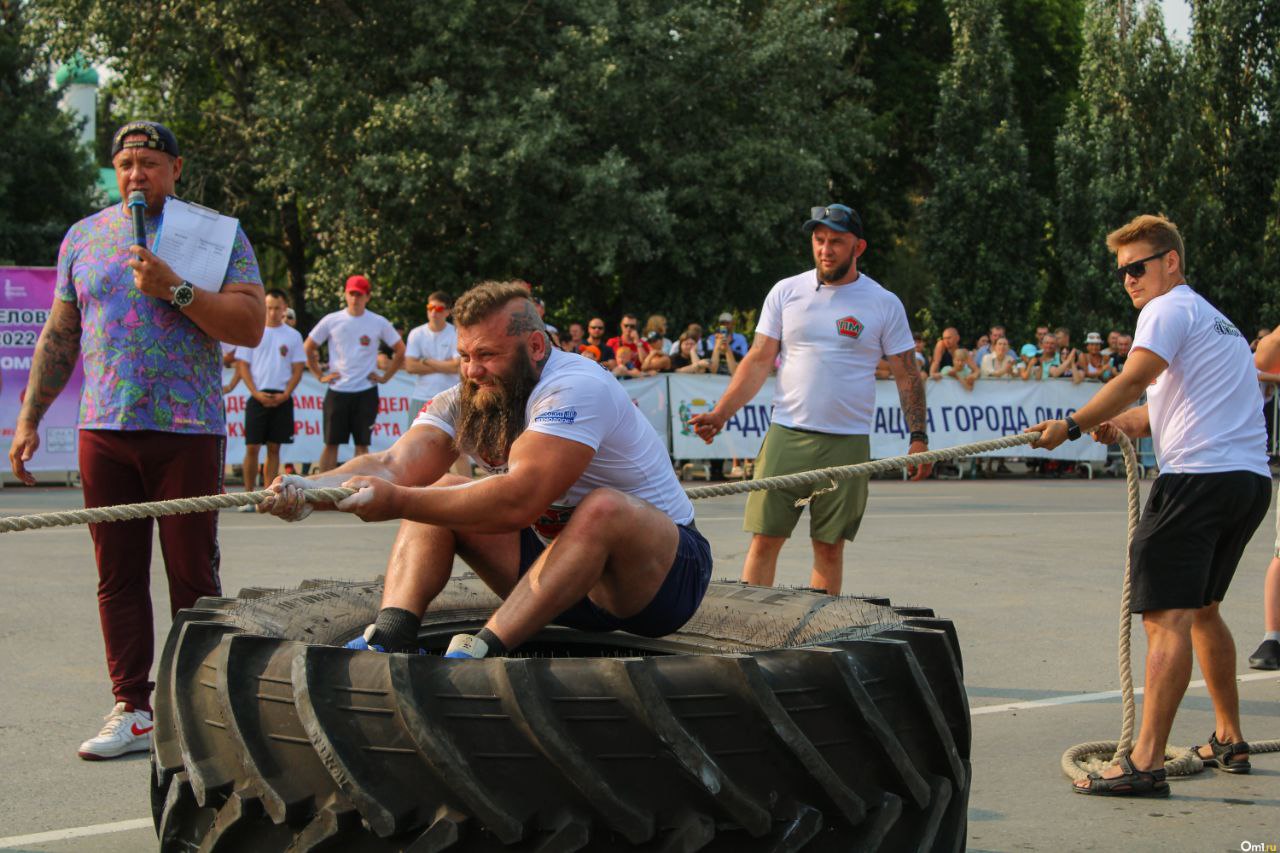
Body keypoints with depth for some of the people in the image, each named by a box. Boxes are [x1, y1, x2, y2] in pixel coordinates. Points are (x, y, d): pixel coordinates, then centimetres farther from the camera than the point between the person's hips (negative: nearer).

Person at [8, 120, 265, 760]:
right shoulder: (85, 236, 15)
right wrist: (29, 417, 14)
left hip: (188, 430, -3)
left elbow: (250, 326, -6)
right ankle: (131, 709, 8)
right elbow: (59, 336, 18)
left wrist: (175, 288, -15)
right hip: (104, 428, 3)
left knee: (193, 575, -1)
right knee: (117, 576, 3)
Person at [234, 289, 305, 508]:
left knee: (274, 448, 4)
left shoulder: (293, 336, 8)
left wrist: (285, 395, -7)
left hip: (282, 398, 1)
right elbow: (242, 366, 2)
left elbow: (298, 369, 7)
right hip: (257, 397, -1)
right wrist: (256, 393, -9)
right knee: (252, 447, -5)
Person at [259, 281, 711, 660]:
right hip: (558, 565, 7)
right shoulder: (465, 402, -2)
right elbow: (394, 465, -18)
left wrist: (399, 502, -40)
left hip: (662, 574, -7)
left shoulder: (577, 388, -25)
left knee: (605, 507, -38)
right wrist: (309, 489, -37)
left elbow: (518, 500, -37)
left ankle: (482, 652, -41)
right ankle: (390, 639, -24)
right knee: (440, 493, -4)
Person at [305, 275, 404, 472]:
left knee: (362, 444, 3)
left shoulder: (379, 323, 0)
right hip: (337, 391, 0)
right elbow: (308, 348, 10)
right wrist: (319, 376, 4)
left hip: (366, 391, 0)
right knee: (331, 443, 2)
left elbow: (400, 350, 8)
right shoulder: (331, 321, 1)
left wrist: (385, 377, 3)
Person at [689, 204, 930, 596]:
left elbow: (907, 375, 7)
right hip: (786, 435, 1)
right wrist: (720, 414, -4)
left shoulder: (884, 304, 4)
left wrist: (918, 437, -2)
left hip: (848, 442, -1)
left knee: (830, 547, 4)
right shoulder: (786, 292, 6)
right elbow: (758, 361, 7)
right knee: (764, 539, -4)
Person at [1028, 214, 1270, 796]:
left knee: (1168, 616, -15)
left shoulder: (1169, 309, -1)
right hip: (1251, 479, 10)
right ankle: (1229, 742, 30)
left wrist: (1072, 426, -13)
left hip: (1199, 476, -10)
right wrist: (1129, 423, 12)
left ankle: (1146, 763, -23)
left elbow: (1134, 379, -15)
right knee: (1200, 608, 23)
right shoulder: (1217, 321, 28)